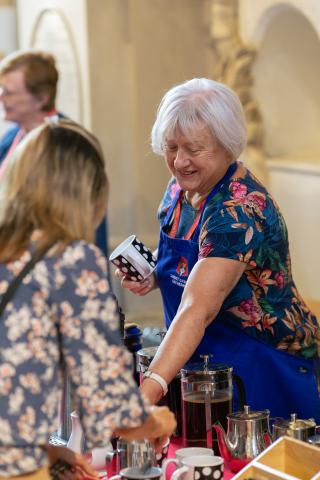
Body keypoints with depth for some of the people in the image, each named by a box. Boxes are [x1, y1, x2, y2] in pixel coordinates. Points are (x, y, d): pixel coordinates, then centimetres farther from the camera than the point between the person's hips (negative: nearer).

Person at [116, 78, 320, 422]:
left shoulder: (240, 211, -27)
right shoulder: (181, 187, -1)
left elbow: (197, 310, -38)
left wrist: (149, 390, -47)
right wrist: (151, 275, -5)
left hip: (265, 367, -7)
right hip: (204, 360, 8)